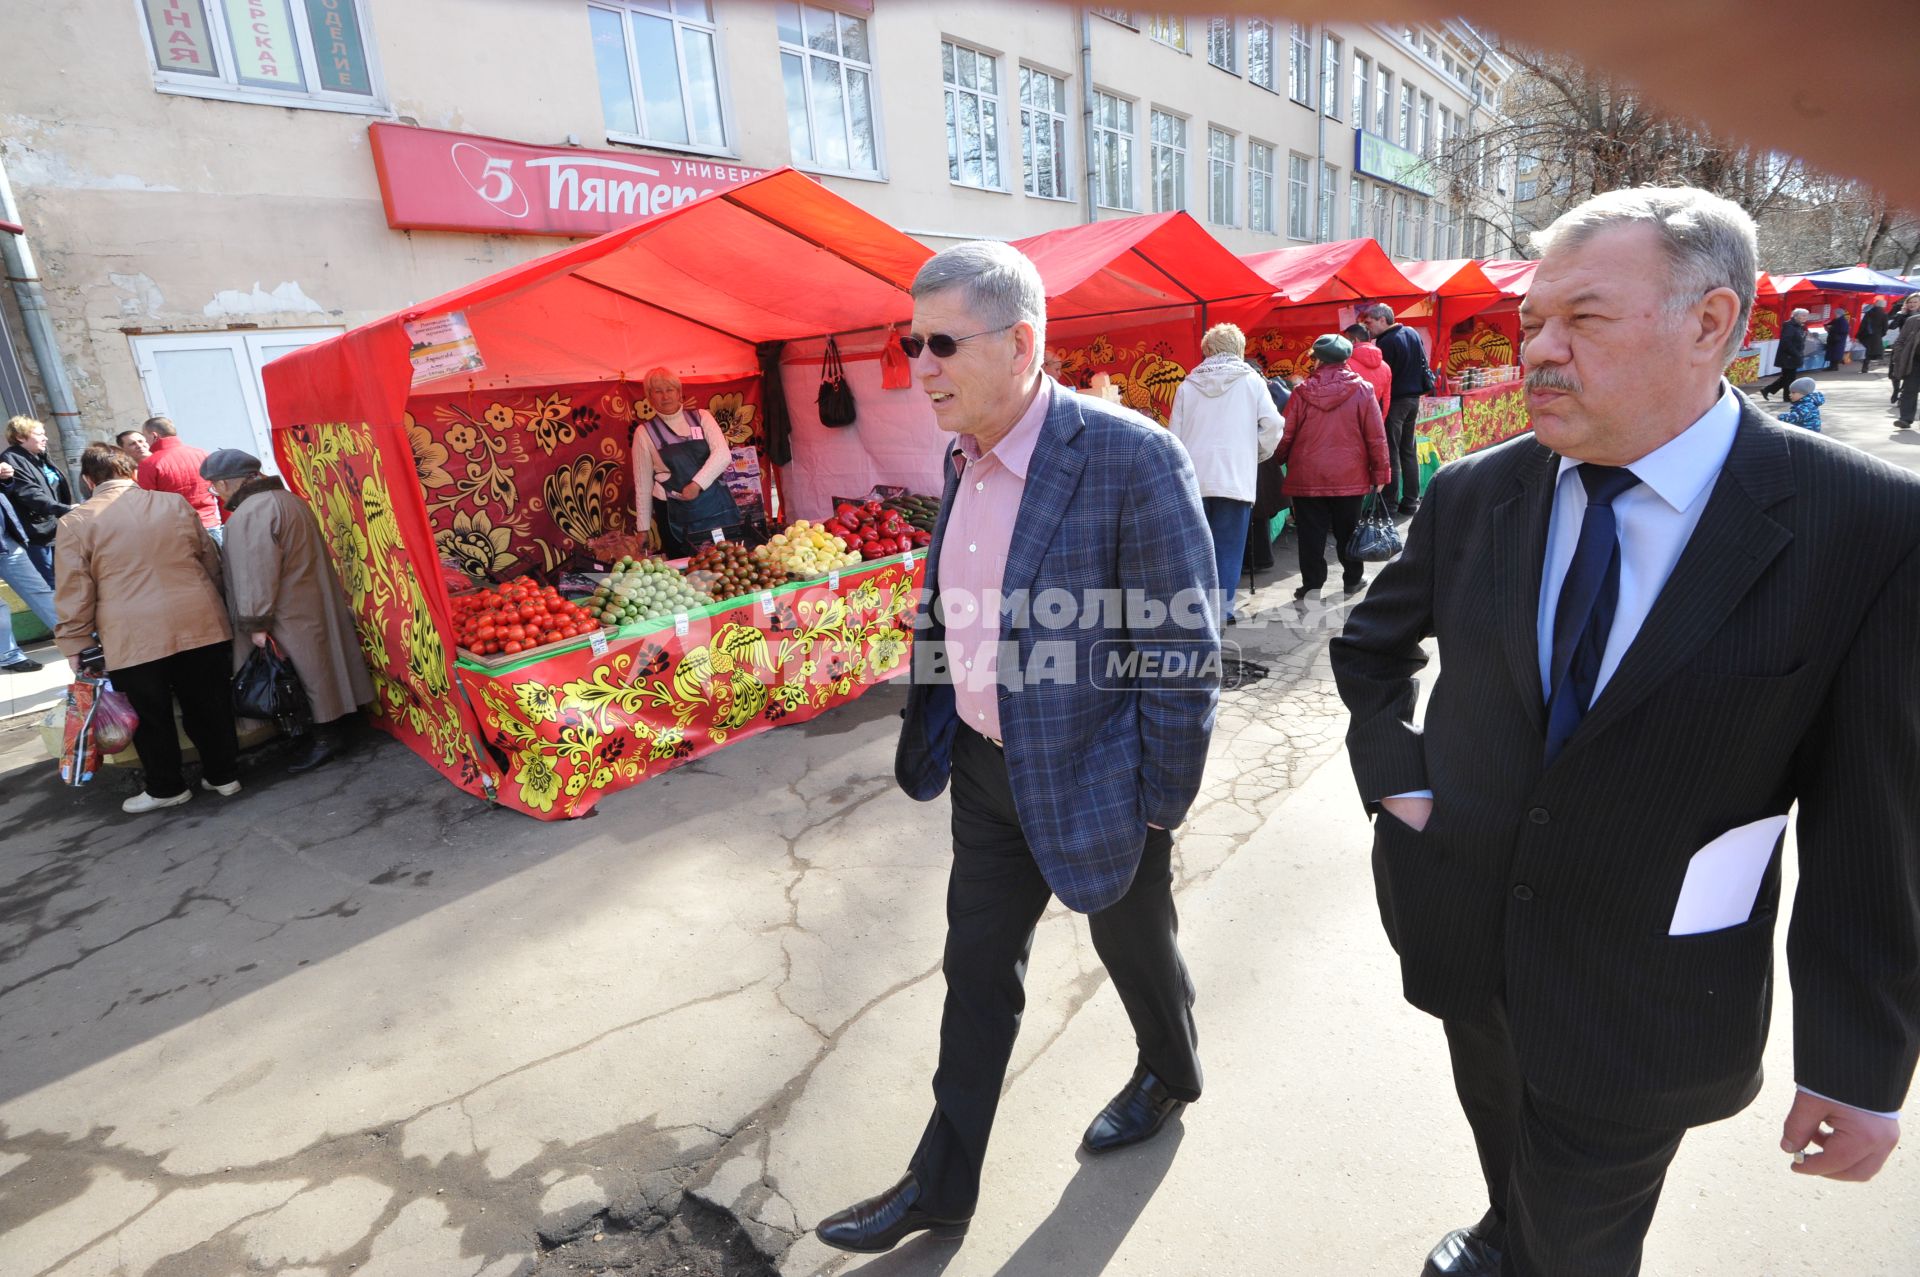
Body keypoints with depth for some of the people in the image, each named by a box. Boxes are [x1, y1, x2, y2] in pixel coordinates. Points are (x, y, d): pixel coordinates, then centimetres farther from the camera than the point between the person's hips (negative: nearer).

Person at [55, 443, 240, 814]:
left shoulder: (76, 521, -1)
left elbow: (73, 589, -1)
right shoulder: (175, 503, 6)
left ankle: (166, 788, 23)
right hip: (199, 624, 3)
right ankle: (223, 775, 21)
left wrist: (76, 643, 8)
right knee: (209, 706, 12)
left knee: (152, 717, 11)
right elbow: (211, 560, 13)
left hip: (133, 637, -2)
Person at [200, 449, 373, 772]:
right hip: (315, 605, 10)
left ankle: (325, 736, 7)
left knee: (308, 672, -1)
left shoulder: (250, 514, -19)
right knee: (319, 668, 14)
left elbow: (256, 574, -22)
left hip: (291, 617, -10)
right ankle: (332, 726, 23)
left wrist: (255, 622, -18)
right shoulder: (286, 498, 12)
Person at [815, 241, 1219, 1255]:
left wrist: (1159, 806, -14)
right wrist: (938, 737, 12)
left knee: (1136, 951, 22)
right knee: (977, 974, 17)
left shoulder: (1129, 456, -22)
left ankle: (1168, 1076, 55)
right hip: (987, 766, 6)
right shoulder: (964, 457, 1)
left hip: (1092, 776, -6)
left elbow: (1185, 651, -19)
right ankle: (941, 1185, 38)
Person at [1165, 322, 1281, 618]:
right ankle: (1222, 611, 2)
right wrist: (1258, 455, 12)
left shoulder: (1188, 385, 9)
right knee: (1228, 549, 3)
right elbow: (1272, 424, -3)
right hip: (1236, 478, -2)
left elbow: (1174, 435, 7)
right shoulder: (1252, 381, 4)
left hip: (1193, 479, 2)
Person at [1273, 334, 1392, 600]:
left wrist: (1279, 462, 14)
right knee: (1347, 531, 15)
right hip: (1349, 477, 1)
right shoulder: (1362, 390, -4)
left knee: (1311, 535, 6)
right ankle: (1353, 579, 27)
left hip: (1306, 477, -1)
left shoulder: (1303, 392, -6)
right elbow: (1376, 436, -3)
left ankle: (1312, 585, 9)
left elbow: (1286, 436, -3)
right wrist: (1380, 473, 6)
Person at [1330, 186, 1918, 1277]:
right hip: (1465, 932, 4)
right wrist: (1395, 774, -3)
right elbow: (1373, 643, 10)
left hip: (1643, 1003, -3)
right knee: (1502, 1146, 29)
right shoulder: (1475, 493, -6)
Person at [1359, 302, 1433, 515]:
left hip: (1395, 401, -8)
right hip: (1413, 398, 8)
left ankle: (1388, 503, -3)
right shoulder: (1412, 333, 10)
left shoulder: (1387, 342, -17)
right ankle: (1411, 501, 16)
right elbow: (1422, 362, 18)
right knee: (1409, 451, 13)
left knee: (1391, 453, -4)